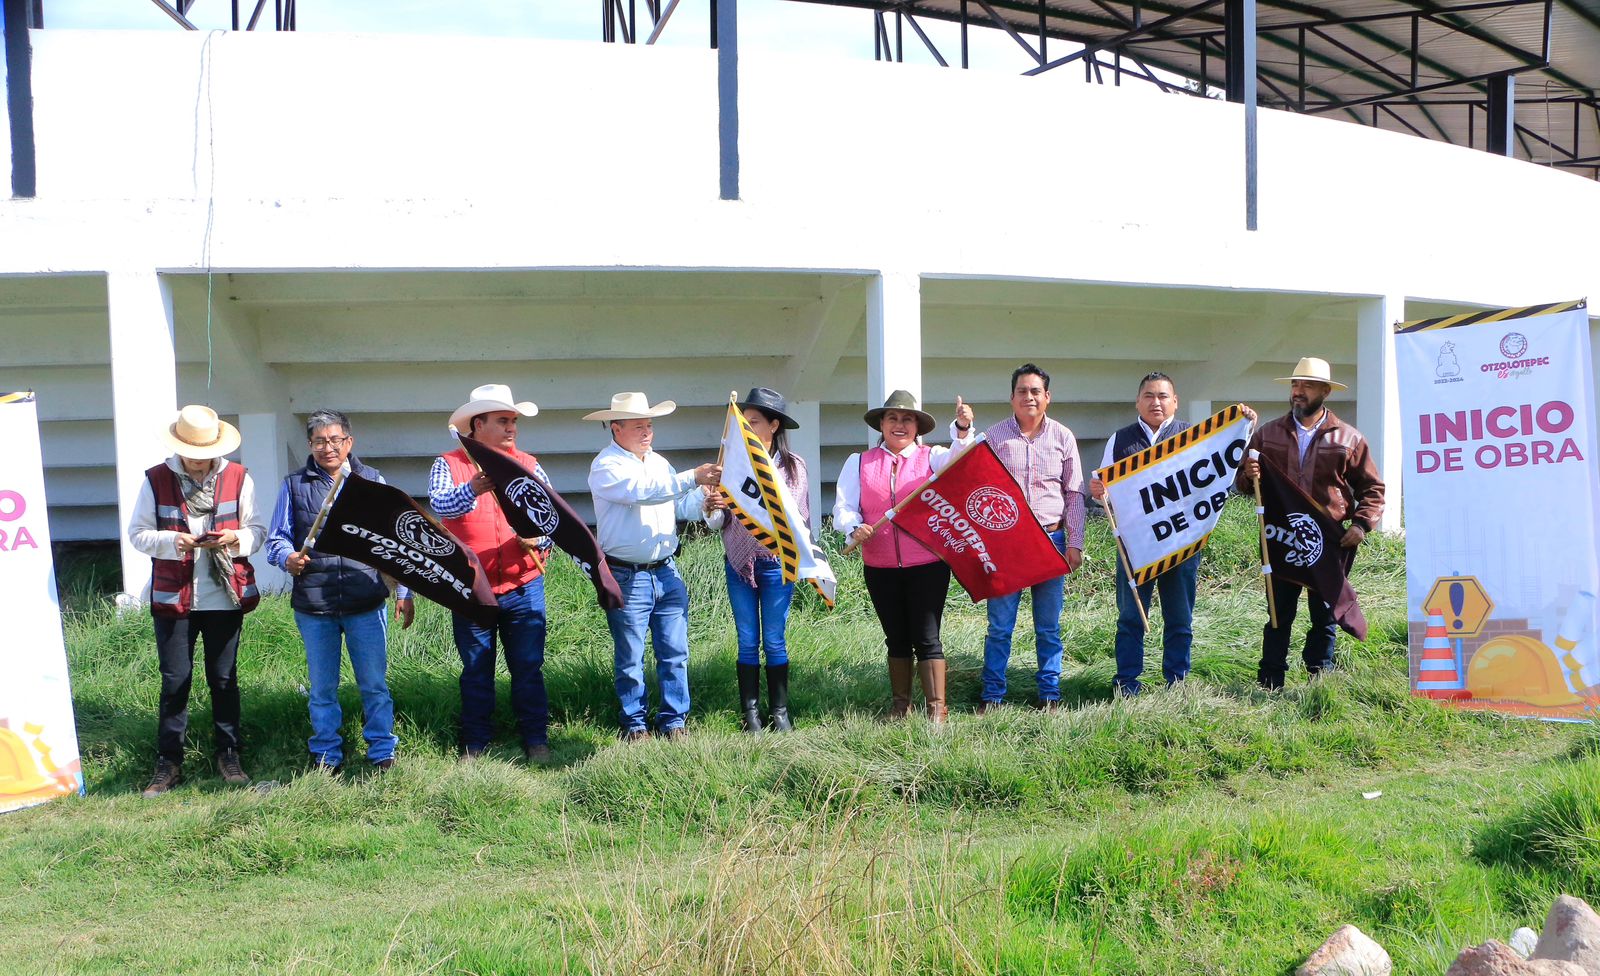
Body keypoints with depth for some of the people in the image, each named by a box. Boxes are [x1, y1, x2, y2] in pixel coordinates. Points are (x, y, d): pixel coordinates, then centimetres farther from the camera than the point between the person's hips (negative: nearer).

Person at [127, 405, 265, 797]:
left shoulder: (238, 478, 1)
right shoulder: (156, 480, -1)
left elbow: (257, 530, 4)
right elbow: (138, 534, 0)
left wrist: (236, 538, -18)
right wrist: (172, 541, -19)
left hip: (225, 597, 1)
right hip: (173, 598, -1)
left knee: (224, 678, 10)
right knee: (175, 681, 5)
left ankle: (229, 755, 23)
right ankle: (169, 762, 16)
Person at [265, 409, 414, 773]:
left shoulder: (373, 481, 9)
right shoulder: (294, 486, 8)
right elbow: (276, 537, 11)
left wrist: (404, 592, 7)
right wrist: (287, 558, -13)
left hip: (367, 603, 0)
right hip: (313, 606, 1)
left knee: (375, 684, 4)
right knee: (322, 688, 11)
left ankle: (382, 751, 17)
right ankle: (326, 755, 24)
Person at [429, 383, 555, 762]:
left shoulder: (528, 464, 5)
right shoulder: (448, 465, -2)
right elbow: (440, 504, -22)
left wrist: (538, 536, -20)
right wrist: (471, 490, -41)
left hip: (523, 587, 1)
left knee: (528, 667, 6)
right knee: (476, 671, 11)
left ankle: (536, 737, 18)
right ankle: (475, 742, 23)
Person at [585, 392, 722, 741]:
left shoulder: (659, 462, 14)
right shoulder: (605, 467, -9)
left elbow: (681, 507, 14)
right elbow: (643, 491, -26)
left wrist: (703, 496, -7)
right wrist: (692, 478, -31)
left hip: (666, 571, 6)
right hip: (627, 577, -6)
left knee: (675, 653, 6)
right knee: (630, 658, 5)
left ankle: (674, 720, 16)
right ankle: (634, 724, 17)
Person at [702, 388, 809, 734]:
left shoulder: (793, 465, -1)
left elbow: (800, 517, 0)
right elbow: (719, 523, 2)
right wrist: (712, 510, -19)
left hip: (776, 562, -2)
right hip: (738, 562, 2)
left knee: (774, 641, 4)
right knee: (747, 642, 7)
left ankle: (779, 711, 15)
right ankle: (750, 711, 16)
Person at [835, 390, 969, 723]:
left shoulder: (932, 456, 4)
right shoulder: (859, 463, 8)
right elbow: (843, 508, 0)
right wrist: (855, 528, -21)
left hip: (928, 565, -2)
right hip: (880, 568, 3)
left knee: (927, 638, -2)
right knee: (896, 638, 14)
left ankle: (937, 709, 4)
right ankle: (899, 705, 26)